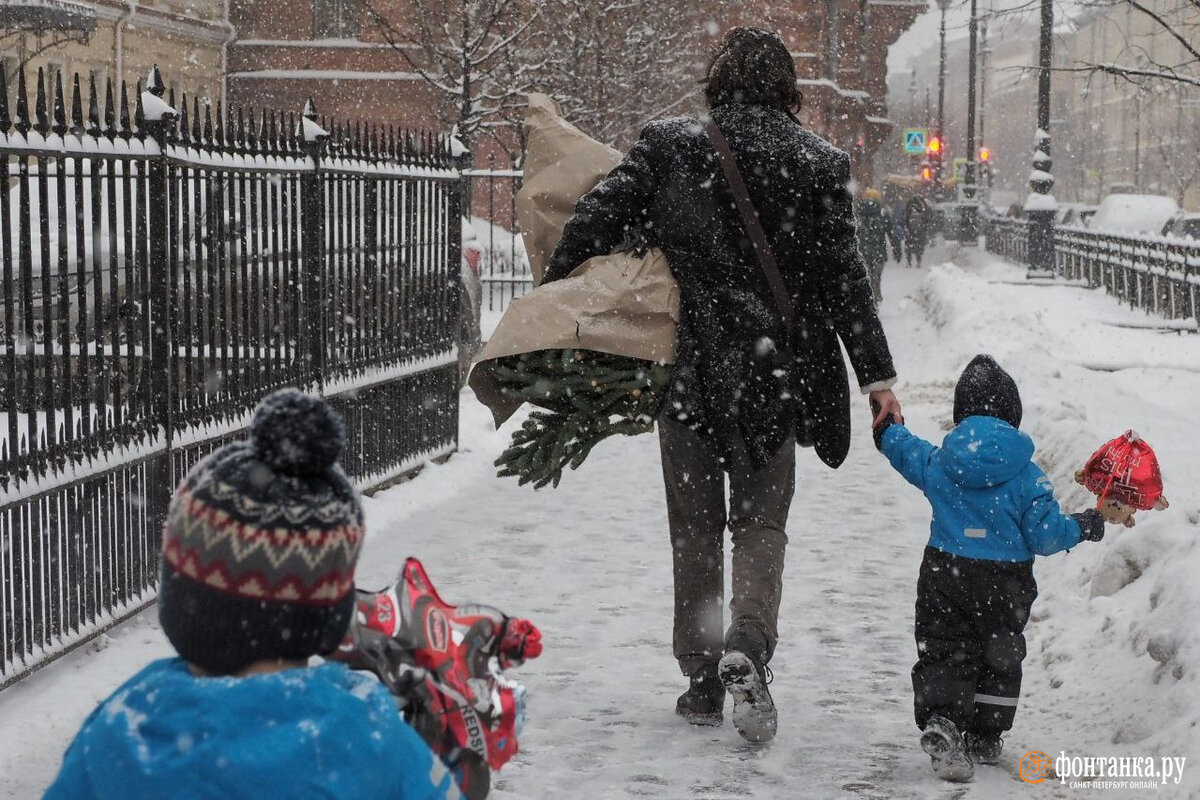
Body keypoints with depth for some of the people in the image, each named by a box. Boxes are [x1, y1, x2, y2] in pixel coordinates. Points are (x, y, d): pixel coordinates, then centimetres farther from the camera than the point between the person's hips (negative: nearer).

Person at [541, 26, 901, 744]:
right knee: (762, 522, 10)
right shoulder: (819, 164, -1)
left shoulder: (667, 145, -2)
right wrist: (878, 374, 3)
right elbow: (844, 278, -1)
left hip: (687, 366, 0)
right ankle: (748, 647, -14)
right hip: (773, 370, 0)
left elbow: (597, 221, -6)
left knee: (695, 527, 12)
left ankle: (703, 680, 16)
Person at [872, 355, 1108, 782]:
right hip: (1004, 583, -1)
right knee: (999, 658, 17)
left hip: (943, 575, 1)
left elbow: (905, 452, 19)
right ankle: (984, 738, 24)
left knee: (941, 652, 4)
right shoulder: (1026, 474, -11)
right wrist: (1087, 525, 9)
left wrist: (887, 429, 40)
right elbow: (1046, 534, -10)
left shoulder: (937, 462, -3)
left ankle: (940, 721, -20)